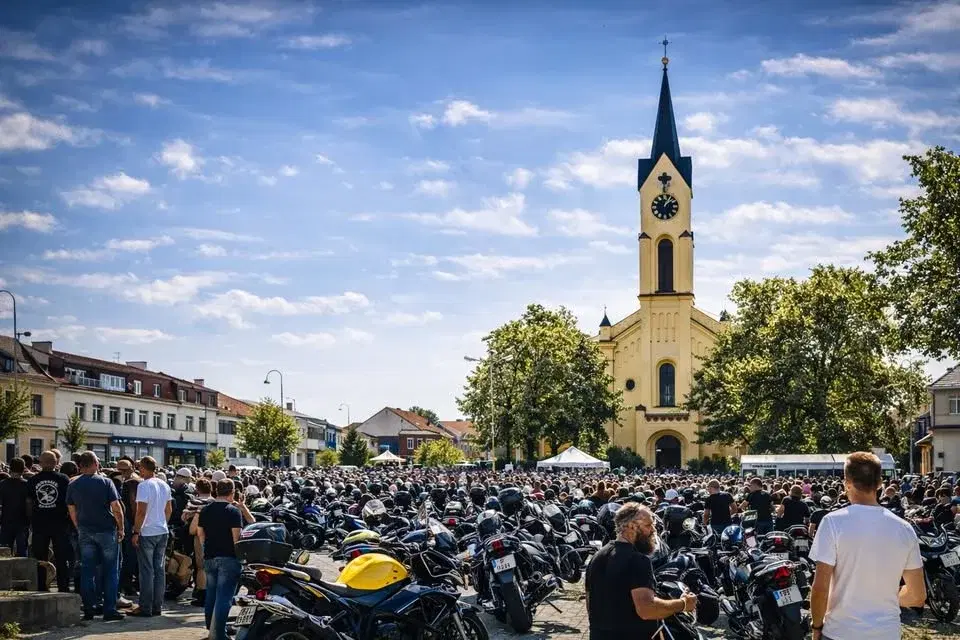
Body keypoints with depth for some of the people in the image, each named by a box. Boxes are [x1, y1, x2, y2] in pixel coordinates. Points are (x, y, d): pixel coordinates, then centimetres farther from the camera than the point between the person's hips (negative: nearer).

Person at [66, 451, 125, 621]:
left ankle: (88, 609, 9)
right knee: (110, 570, 3)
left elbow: (72, 511, 8)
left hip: (85, 532, 4)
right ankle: (109, 610, 0)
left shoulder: (73, 485, 3)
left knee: (87, 570, 8)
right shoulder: (105, 482, -8)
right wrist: (121, 528, -1)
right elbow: (116, 508, -10)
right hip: (106, 531, -3)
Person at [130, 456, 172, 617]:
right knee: (159, 570, 10)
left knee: (147, 571, -2)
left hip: (147, 533, -7)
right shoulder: (165, 486, 9)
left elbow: (141, 512, -18)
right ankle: (157, 606, 14)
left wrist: (136, 532, -12)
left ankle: (145, 608, 1)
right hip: (163, 532, 7)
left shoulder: (144, 486, -14)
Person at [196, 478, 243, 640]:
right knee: (224, 597, -7)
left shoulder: (205, 510, 7)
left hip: (209, 558, 6)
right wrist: (239, 554, -6)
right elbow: (236, 537, -14)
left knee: (211, 596, 16)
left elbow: (200, 534, 12)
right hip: (228, 558, -6)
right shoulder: (233, 511, -11)